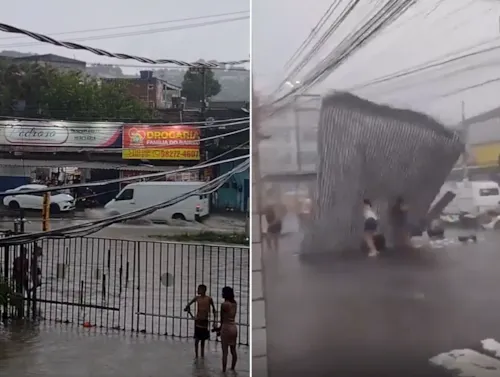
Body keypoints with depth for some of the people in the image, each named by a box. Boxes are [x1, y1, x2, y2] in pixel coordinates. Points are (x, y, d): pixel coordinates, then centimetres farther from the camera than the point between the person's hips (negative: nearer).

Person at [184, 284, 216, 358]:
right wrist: (187, 308, -7)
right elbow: (189, 304, 13)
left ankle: (202, 354, 21)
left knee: (203, 339, 10)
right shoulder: (197, 298, -1)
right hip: (198, 320, 0)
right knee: (197, 338, -2)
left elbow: (213, 310, 2)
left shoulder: (209, 299, -5)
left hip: (205, 321, 0)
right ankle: (196, 355, 5)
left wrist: (214, 321, -1)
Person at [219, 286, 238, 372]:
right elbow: (232, 316, 9)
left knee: (225, 352, -1)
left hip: (226, 328, -7)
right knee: (233, 351, 15)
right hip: (234, 327, 7)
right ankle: (233, 369, 25)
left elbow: (222, 319, -6)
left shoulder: (224, 304, -16)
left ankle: (224, 371, 3)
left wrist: (220, 328, 10)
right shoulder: (235, 303, 5)